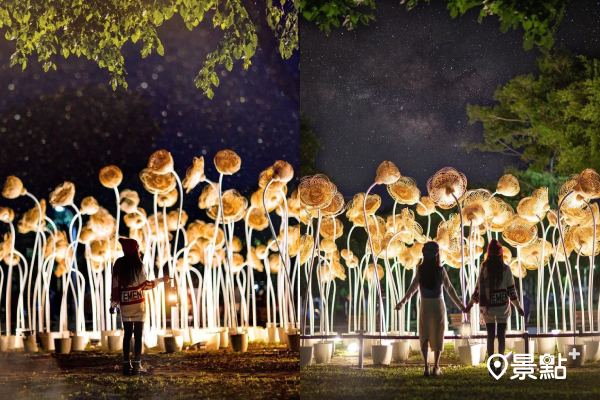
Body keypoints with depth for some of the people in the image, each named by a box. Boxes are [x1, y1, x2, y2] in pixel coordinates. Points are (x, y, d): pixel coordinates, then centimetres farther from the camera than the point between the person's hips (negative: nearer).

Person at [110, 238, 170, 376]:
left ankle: (126, 365, 4)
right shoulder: (138, 265, -7)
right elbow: (145, 284, -8)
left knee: (127, 334, 9)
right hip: (138, 303, -3)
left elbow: (115, 285, 1)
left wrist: (113, 304, 6)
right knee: (138, 334, 0)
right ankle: (136, 365, -4)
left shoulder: (119, 265, 2)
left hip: (125, 304, 3)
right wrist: (161, 280, 4)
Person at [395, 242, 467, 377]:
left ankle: (426, 366, -6)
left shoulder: (421, 270, -7)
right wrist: (460, 305, 2)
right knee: (437, 336, 10)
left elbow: (412, 288, -2)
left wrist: (402, 302, 10)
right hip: (438, 305, -1)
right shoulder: (441, 270, -9)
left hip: (425, 305, 1)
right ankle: (436, 367, 9)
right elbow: (450, 289, -5)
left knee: (424, 336, 9)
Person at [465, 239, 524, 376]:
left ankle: (492, 366, 1)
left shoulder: (484, 268, -4)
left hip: (487, 307, 1)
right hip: (502, 306, -1)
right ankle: (500, 364, -2)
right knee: (501, 336, 7)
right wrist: (518, 307, 7)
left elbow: (478, 288, -1)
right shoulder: (505, 269, -6)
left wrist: (470, 303, 13)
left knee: (490, 336, 6)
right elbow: (511, 289, -3)